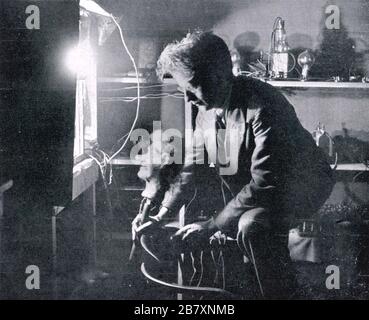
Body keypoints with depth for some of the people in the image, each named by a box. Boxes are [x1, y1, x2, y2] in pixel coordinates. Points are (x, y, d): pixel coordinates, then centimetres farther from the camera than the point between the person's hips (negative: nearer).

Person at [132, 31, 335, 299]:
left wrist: (212, 225, -27)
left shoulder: (262, 105, -30)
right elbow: (192, 167, 7)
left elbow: (264, 183, -33)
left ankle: (283, 293, -11)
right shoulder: (207, 111, -3)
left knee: (252, 225, -31)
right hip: (253, 191, 9)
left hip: (302, 184, -9)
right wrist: (161, 214, -4)